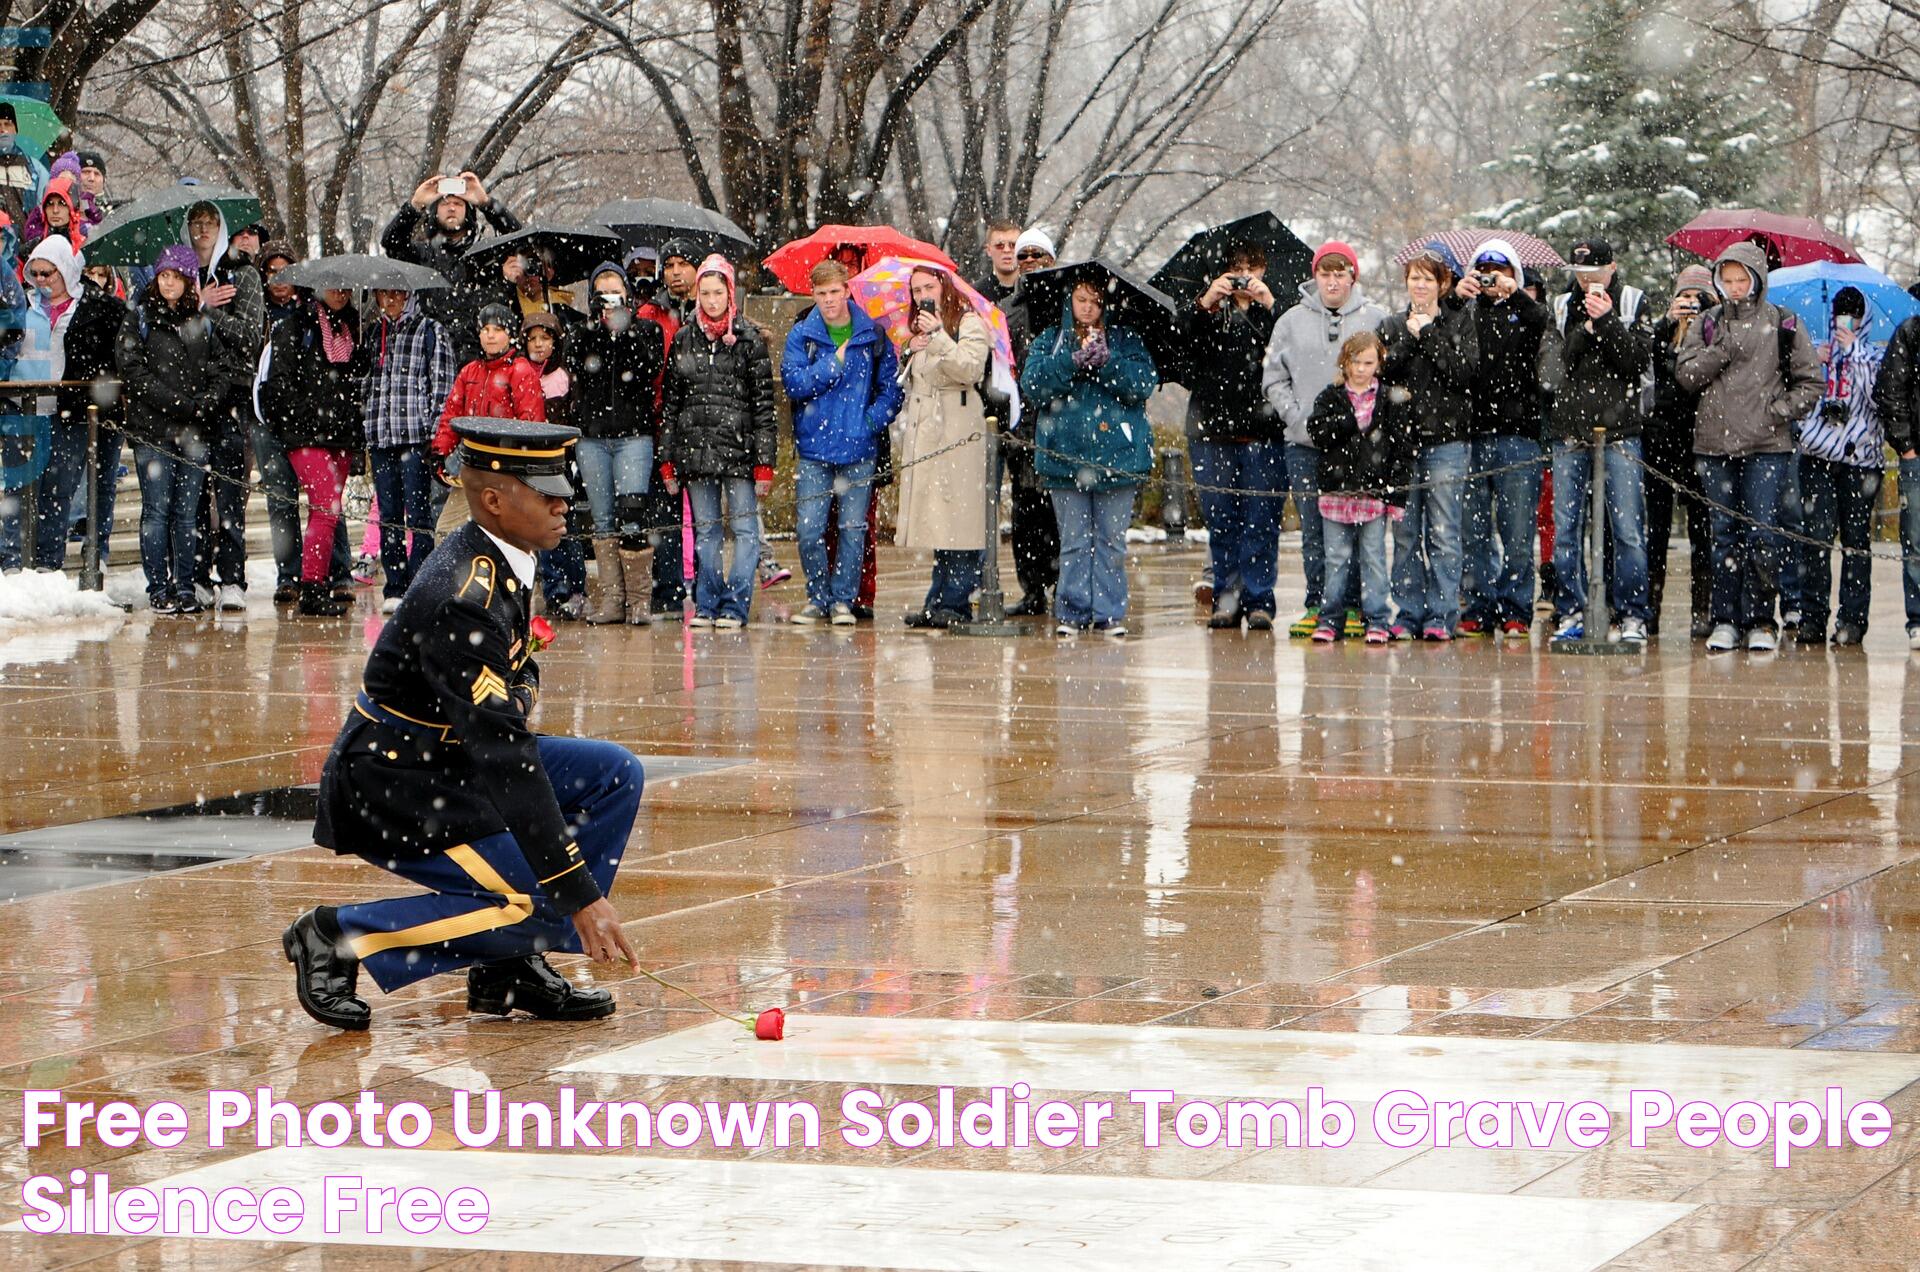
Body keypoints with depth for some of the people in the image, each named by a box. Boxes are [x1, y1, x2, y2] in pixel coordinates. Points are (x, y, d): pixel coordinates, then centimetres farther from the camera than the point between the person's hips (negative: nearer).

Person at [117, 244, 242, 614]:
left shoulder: (203, 322, 12)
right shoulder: (139, 319, 3)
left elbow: (227, 365, 12)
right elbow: (132, 369, -6)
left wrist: (209, 399, -7)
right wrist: (178, 402, -13)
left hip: (195, 431, 3)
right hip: (152, 428, -3)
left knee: (186, 511, 4)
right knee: (157, 510, -4)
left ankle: (185, 587, 8)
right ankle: (159, 589, 0)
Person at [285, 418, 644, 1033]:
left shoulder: (497, 561, 3)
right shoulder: (463, 599, -27)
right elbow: (501, 754, -30)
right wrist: (580, 894, -30)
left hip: (450, 761, 10)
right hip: (389, 790, -10)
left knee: (617, 775, 2)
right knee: (552, 912, -17)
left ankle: (511, 968, 4)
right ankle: (340, 936, -9)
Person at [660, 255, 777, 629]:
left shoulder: (749, 339, 0)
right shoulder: (683, 340, 10)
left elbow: (764, 405, -2)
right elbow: (671, 403, 13)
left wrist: (765, 462, -7)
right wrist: (668, 460, 9)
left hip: (739, 449, -3)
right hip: (695, 450, 3)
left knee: (744, 528, -3)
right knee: (705, 530, 8)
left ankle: (735, 606, 2)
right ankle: (707, 605, 14)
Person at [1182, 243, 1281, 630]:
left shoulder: (1274, 308, 8)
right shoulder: (1210, 309, 12)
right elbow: (1186, 337, -7)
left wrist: (1269, 305, -20)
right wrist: (1205, 303, -24)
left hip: (1263, 432, -2)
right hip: (1213, 431, 2)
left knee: (1261, 521, -2)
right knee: (1221, 521, 5)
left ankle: (1259, 601, 2)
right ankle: (1226, 598, 12)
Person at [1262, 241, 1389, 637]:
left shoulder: (1375, 319, 5)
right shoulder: (1292, 321, 9)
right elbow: (1273, 378, 11)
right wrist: (1295, 414, -3)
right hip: (1304, 443, 2)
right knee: (1313, 530, 3)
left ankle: (1352, 605, 2)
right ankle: (1317, 606, 8)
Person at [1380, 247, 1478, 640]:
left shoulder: (1460, 324, 6)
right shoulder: (1392, 326, 13)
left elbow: (1465, 372, -9)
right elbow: (1379, 374, 1)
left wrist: (1429, 334, -8)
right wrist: (1408, 339, -9)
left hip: (1446, 437, -3)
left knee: (1443, 533, -4)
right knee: (1405, 533, 4)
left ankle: (1441, 616, -2)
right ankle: (1408, 614, 9)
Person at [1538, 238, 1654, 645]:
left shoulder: (1632, 303, 5)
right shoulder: (1563, 307, 11)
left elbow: (1640, 360, -6)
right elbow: (1549, 367, 0)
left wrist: (1607, 321, -14)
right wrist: (1584, 329, -11)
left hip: (1619, 431, -3)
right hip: (1570, 430, 3)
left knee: (1628, 530, -6)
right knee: (1566, 529, 3)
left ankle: (1632, 616, 0)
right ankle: (1571, 614, 10)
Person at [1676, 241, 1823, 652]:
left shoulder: (1784, 325, 5)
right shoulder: (1708, 324, 11)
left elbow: (1810, 382, 8)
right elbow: (1685, 374, 4)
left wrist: (1779, 410, -5)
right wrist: (1721, 352, -9)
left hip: (1767, 446, -2)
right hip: (1715, 444, 2)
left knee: (1762, 533, -7)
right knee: (1724, 533, 5)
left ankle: (1759, 619, -1)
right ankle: (1724, 621, 8)